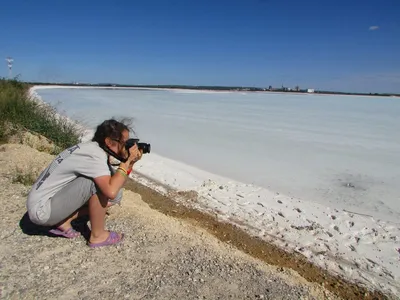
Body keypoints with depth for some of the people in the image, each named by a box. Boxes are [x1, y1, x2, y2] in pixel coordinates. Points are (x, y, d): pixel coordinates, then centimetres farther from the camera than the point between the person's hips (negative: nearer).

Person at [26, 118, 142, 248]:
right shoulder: (95, 155, -26)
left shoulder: (93, 148, 2)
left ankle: (63, 222, 7)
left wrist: (130, 163, -10)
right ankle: (98, 236, -6)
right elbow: (111, 191, -38)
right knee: (99, 183, -25)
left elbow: (115, 184, 4)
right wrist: (127, 161, -26)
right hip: (42, 210, -9)